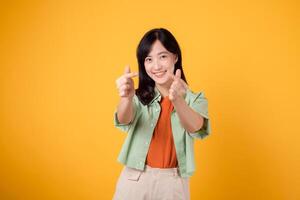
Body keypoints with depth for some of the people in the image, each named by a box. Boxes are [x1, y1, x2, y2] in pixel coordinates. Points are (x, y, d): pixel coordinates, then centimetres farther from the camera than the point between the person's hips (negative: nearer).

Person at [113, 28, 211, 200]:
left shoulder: (194, 99, -2)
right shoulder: (139, 97, 0)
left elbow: (194, 127, -22)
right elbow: (124, 119, -20)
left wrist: (177, 100, -41)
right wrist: (127, 97, -41)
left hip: (174, 183, 0)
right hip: (134, 181, 0)